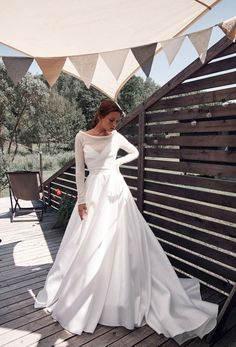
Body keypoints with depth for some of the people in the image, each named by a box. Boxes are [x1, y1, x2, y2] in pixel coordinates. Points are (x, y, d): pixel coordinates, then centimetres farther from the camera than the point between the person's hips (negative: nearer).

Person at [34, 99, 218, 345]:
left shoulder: (116, 137, 4)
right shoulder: (82, 137, 1)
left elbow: (135, 152, 20)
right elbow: (79, 170, 0)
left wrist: (117, 162, 4)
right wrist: (81, 199, -5)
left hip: (116, 191, 1)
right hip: (93, 191, 0)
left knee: (124, 242, 3)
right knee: (88, 246, 5)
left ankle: (125, 296, 21)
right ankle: (76, 297, 28)